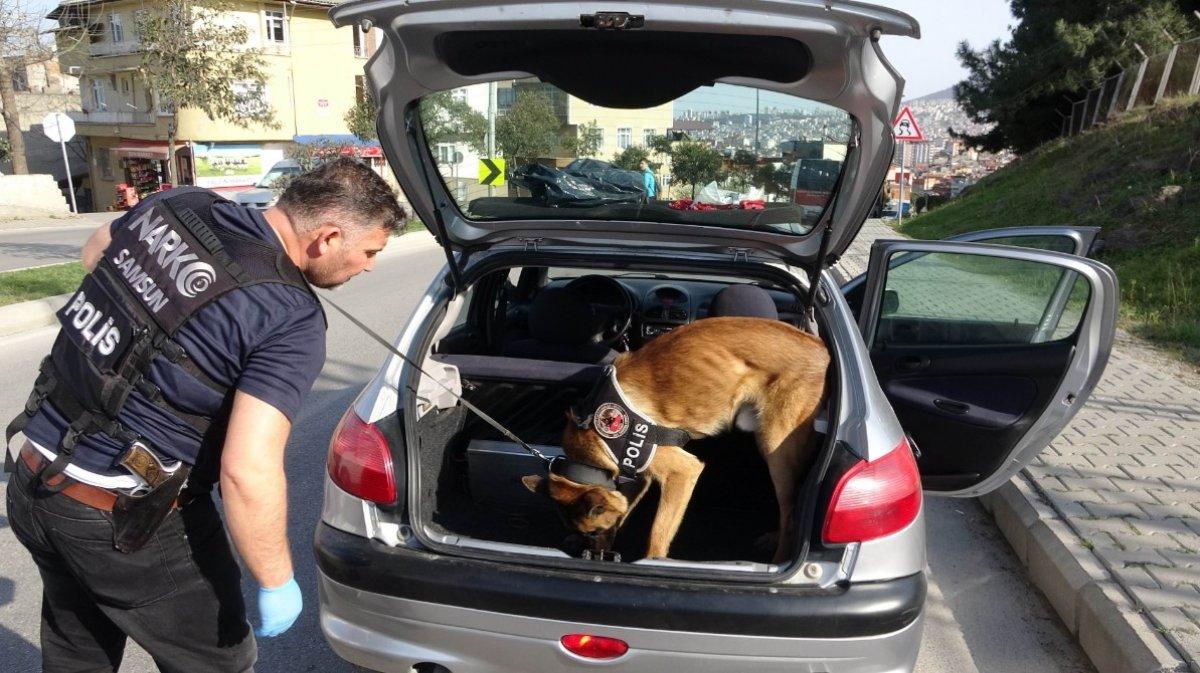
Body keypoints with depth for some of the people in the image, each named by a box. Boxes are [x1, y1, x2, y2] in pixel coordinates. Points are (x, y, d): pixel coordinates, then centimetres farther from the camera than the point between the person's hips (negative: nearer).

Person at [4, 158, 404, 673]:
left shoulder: (178, 205, -2)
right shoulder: (291, 321, -24)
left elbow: (95, 253, 19)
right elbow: (247, 471, -29)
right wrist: (277, 583, -16)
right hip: (125, 521, -8)